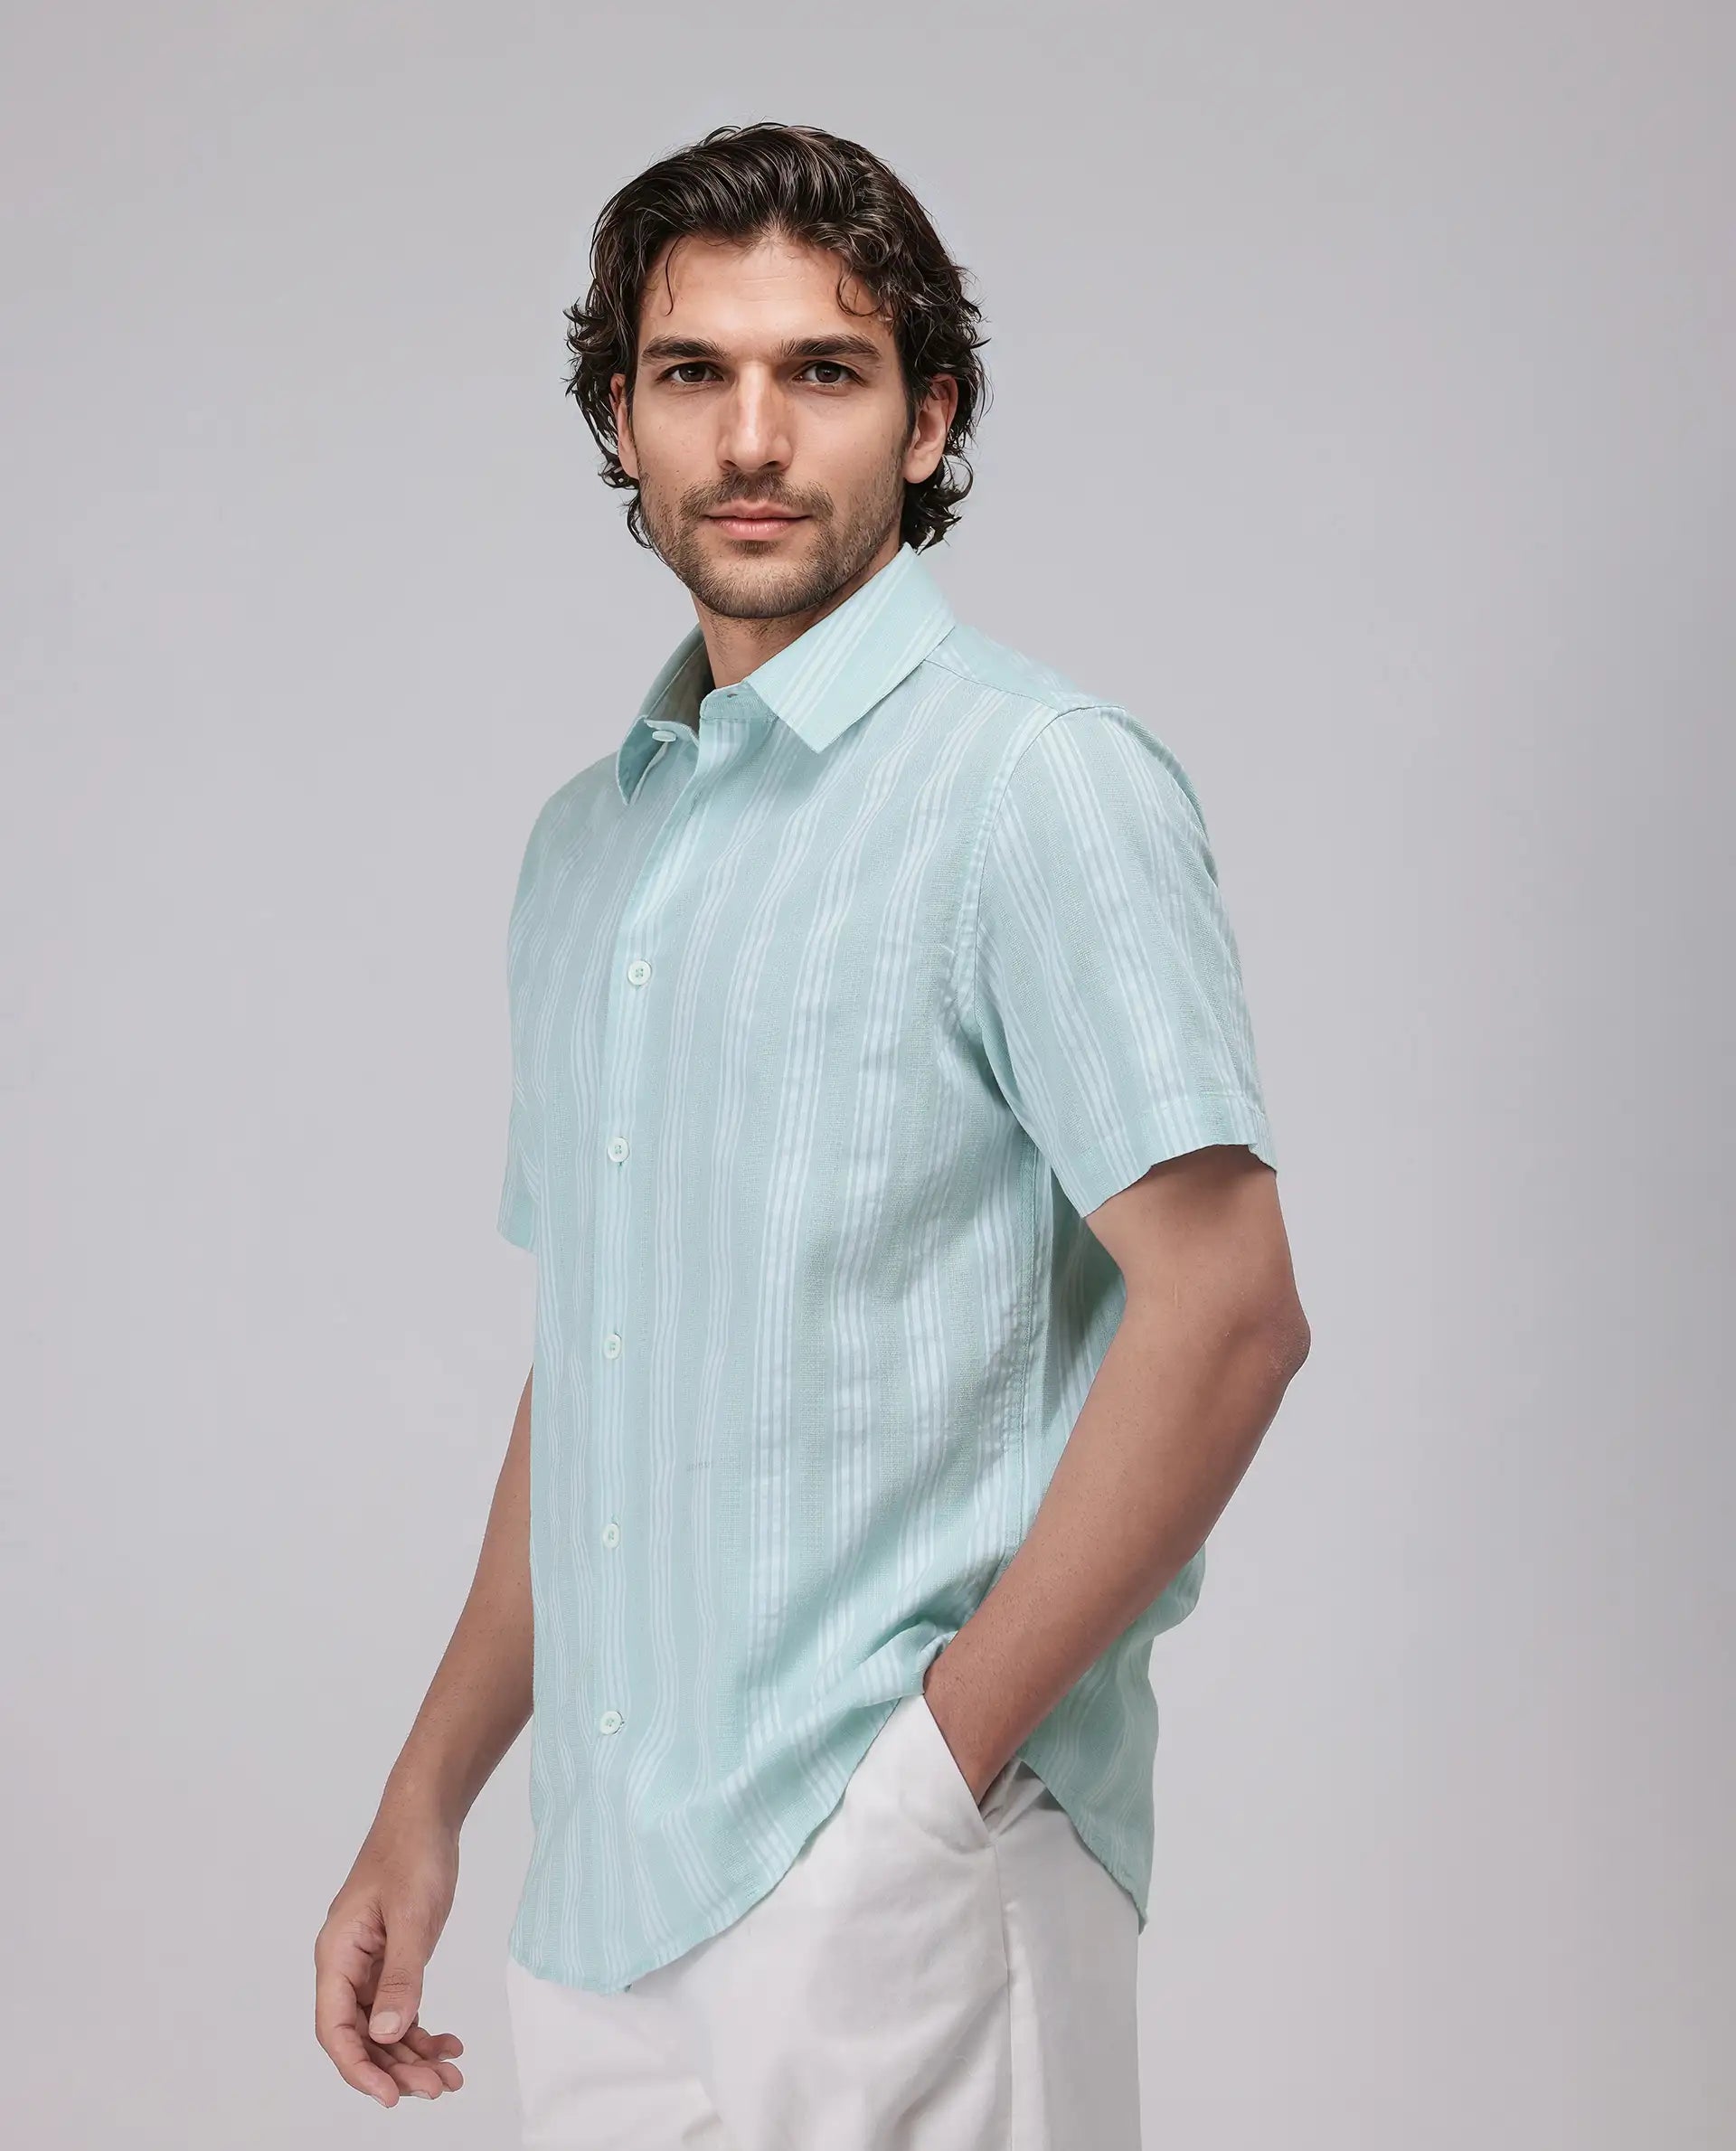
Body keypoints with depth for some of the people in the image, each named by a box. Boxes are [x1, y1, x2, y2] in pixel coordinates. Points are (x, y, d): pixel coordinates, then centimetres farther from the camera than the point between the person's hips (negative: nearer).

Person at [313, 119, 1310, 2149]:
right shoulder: (586, 838, 14)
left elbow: (1224, 1311, -15)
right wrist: (426, 1801, 15)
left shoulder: (1041, 782, -9)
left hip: (885, 1893, -6)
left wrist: (938, 1760, -16)